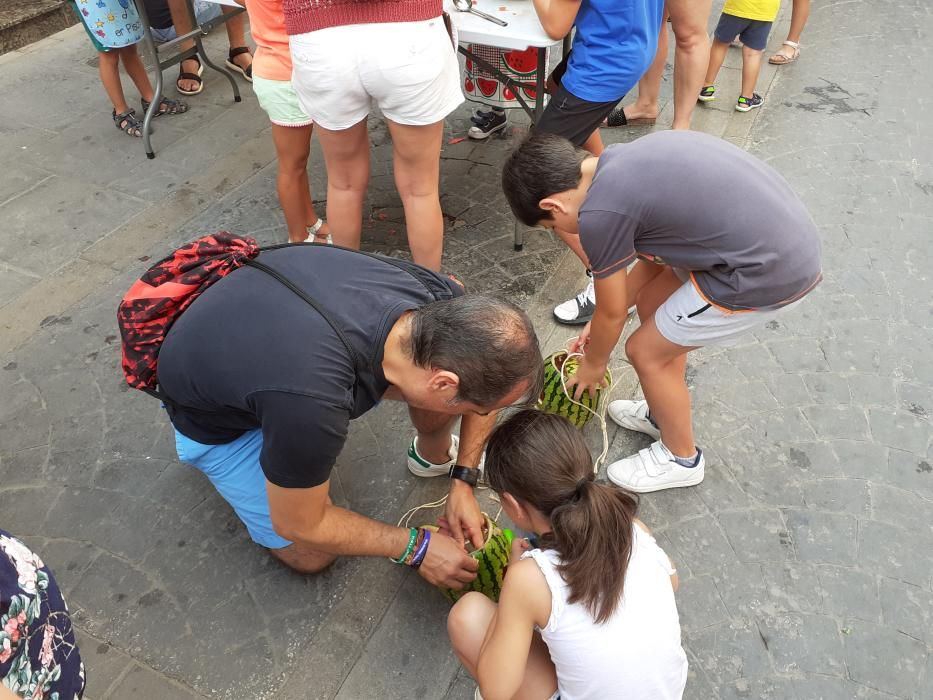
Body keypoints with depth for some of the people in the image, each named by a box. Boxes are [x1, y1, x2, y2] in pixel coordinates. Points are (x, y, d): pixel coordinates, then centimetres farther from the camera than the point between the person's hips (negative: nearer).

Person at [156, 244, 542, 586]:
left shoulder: (439, 296, -28)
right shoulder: (312, 405, -44)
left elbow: (484, 376, -5)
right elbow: (299, 525, -23)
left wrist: (464, 480, -9)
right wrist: (417, 547, -15)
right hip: (213, 410, -4)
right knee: (310, 555, 1)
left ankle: (434, 455, 14)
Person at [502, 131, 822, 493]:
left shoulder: (599, 214, -17)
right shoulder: (624, 159, 8)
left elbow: (612, 313, -2)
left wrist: (593, 364, 18)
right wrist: (602, 322, 27)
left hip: (771, 272, -9)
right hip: (787, 228, 9)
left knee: (647, 351, 7)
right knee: (651, 302, 22)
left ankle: (681, 458, 30)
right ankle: (665, 413, 43)